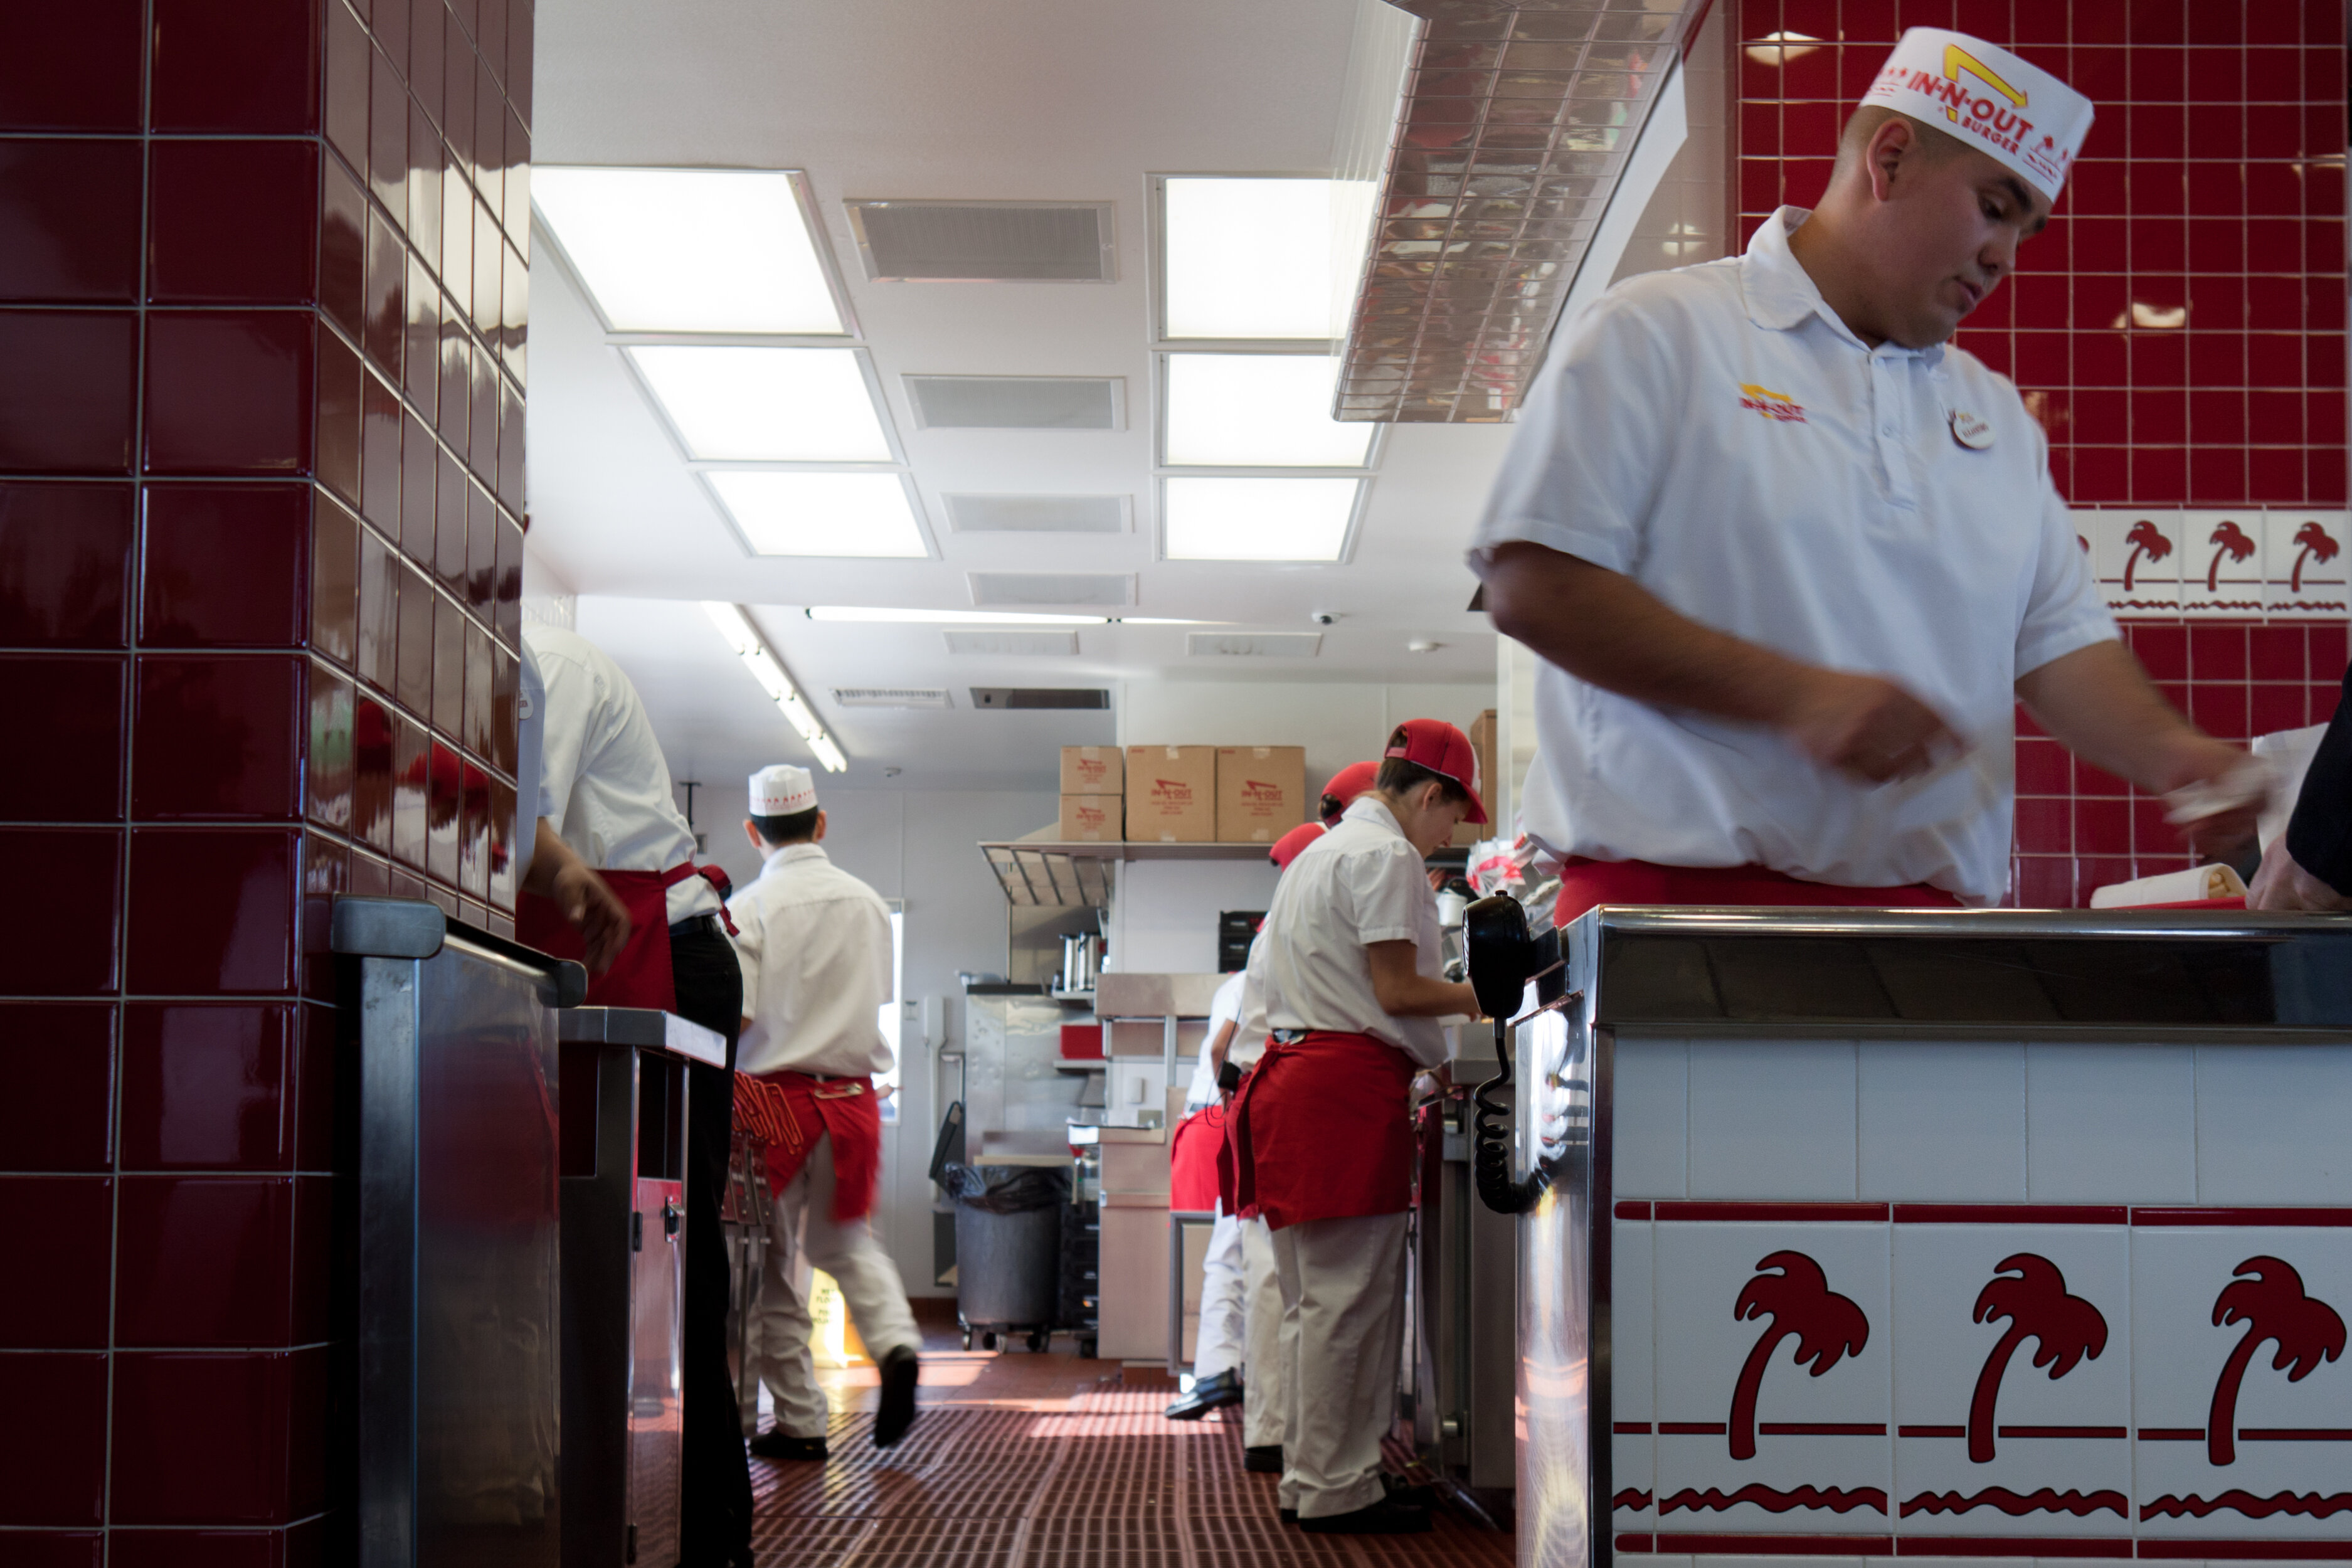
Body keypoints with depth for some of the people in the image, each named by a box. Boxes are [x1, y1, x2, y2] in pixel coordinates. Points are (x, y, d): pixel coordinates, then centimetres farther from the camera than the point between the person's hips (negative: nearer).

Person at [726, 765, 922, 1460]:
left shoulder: (750, 907, -9)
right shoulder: (868, 903, 5)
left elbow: (734, 1013, -15)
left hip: (776, 1093, -4)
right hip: (852, 1093, 4)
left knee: (775, 1265, 5)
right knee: (844, 1241, 19)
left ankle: (799, 1421, 6)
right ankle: (895, 1342, -6)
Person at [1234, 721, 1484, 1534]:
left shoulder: (1321, 850, 23)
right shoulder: (1387, 855, -8)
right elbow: (1396, 990, -14)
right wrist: (1481, 996, 1)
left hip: (1294, 1065, 10)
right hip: (1349, 1080, -10)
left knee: (1314, 1296, 14)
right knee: (1350, 1296, -6)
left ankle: (1309, 1478, 19)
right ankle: (1337, 1489, -3)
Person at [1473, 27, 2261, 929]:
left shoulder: (1997, 415, 23)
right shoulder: (1655, 337, 1)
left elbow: (2058, 640, 21)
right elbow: (1532, 587, -9)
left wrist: (2166, 753, -2)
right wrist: (1793, 694, -15)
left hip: (1931, 915, 6)